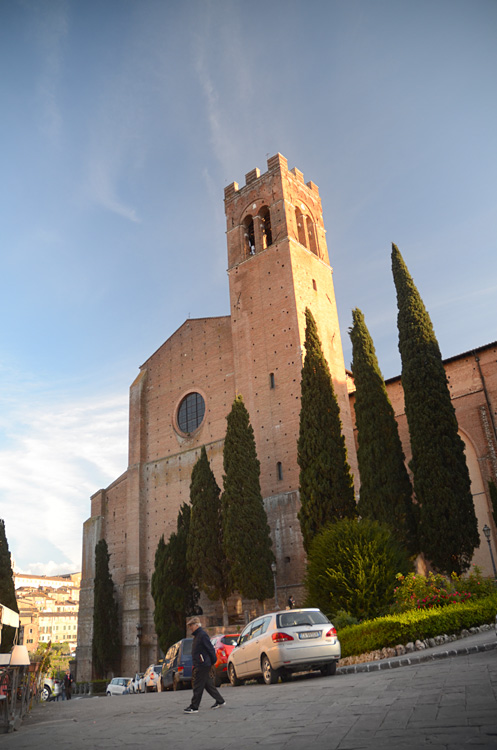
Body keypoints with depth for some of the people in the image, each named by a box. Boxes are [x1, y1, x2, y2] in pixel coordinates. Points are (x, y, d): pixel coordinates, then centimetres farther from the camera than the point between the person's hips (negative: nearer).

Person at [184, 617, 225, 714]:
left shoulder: (202, 635, -15)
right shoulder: (197, 636, 16)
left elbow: (210, 649, -16)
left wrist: (213, 662, -12)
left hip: (202, 666, -10)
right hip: (199, 665, 10)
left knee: (198, 686, -5)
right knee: (208, 685, 13)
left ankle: (194, 707, 1)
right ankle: (220, 701, 22)